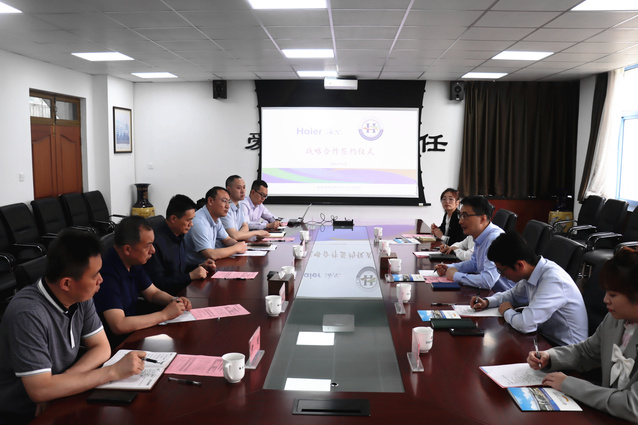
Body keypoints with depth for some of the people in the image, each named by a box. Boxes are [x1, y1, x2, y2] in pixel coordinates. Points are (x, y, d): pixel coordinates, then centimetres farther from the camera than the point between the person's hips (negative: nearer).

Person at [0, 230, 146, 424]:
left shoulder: (81, 298, -5)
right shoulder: (28, 315, -25)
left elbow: (102, 348, 1)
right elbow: (39, 390, -27)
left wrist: (58, 386, -15)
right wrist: (113, 372, -24)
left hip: (60, 403, 7)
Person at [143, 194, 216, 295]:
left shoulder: (179, 235, 11)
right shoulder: (156, 242, -20)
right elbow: (157, 283, -21)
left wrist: (199, 267, 7)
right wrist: (190, 276, -19)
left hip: (182, 291, 9)